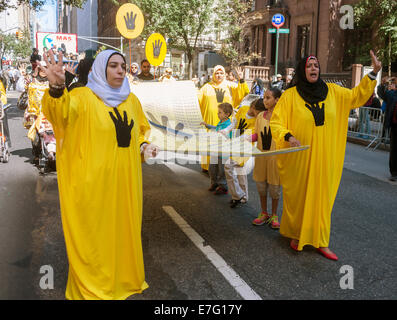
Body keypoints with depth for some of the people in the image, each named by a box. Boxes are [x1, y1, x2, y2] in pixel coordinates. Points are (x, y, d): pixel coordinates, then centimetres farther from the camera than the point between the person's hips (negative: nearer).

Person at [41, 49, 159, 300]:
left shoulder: (132, 99, 10)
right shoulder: (83, 97, -8)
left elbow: (142, 129, 23)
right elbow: (61, 113, -29)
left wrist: (145, 145, 2)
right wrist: (57, 88, -49)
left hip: (126, 180, 6)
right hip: (94, 182, -5)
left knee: (124, 229, 18)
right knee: (94, 232, 6)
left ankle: (125, 278, 38)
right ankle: (93, 287, 25)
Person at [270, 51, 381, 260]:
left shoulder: (332, 91, 7)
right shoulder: (290, 95, -5)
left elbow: (357, 96, 16)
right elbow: (275, 122, -7)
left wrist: (373, 74, 6)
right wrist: (288, 136, -24)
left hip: (323, 158, 3)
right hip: (298, 159, -3)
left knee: (322, 197, 7)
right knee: (297, 196, 7)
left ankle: (321, 242, 17)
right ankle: (295, 235, 27)